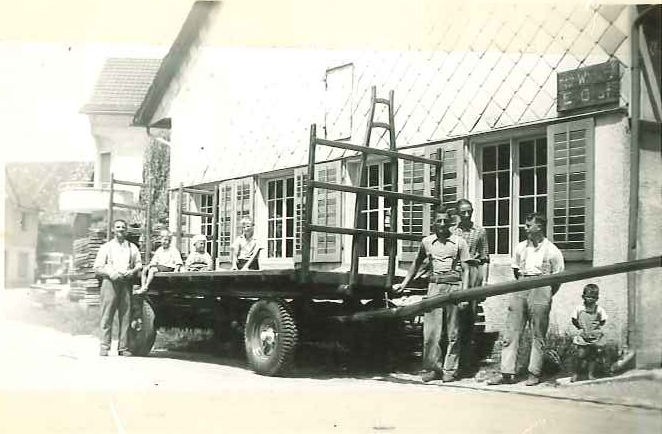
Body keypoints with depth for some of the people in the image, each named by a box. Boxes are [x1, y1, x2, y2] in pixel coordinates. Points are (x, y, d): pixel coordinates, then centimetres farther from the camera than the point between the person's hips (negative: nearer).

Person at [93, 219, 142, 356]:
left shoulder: (132, 248, 17)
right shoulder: (106, 247, 11)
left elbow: (139, 264, 16)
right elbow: (97, 267, 7)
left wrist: (133, 271, -6)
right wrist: (110, 273, -11)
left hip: (126, 283, 2)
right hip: (110, 282, -2)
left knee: (126, 315, -1)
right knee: (107, 315, -6)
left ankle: (123, 347, 2)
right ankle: (104, 347, -3)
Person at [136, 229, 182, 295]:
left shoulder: (173, 250, 0)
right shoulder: (159, 250, 19)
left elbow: (178, 262, -6)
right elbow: (154, 261, 22)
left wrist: (176, 270, -19)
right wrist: (150, 265, 2)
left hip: (168, 267, -7)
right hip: (159, 266, 8)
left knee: (152, 270, -31)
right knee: (145, 269, -12)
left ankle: (146, 287, -32)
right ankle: (143, 286, -20)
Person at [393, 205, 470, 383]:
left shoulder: (459, 242, 5)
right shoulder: (427, 242, 11)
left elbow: (465, 269, 3)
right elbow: (416, 264, 25)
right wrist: (404, 284, 22)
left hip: (454, 286, -2)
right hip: (434, 286, 2)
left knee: (453, 333, 2)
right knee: (430, 331, -3)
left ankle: (449, 370, 9)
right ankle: (432, 368, 6)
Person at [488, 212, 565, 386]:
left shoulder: (552, 251, -3)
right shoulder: (521, 247, 11)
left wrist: (547, 296, 1)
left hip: (540, 291, -4)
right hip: (520, 289, 4)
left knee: (538, 335, 2)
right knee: (511, 331, -2)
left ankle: (534, 373, 10)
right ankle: (507, 373, -1)